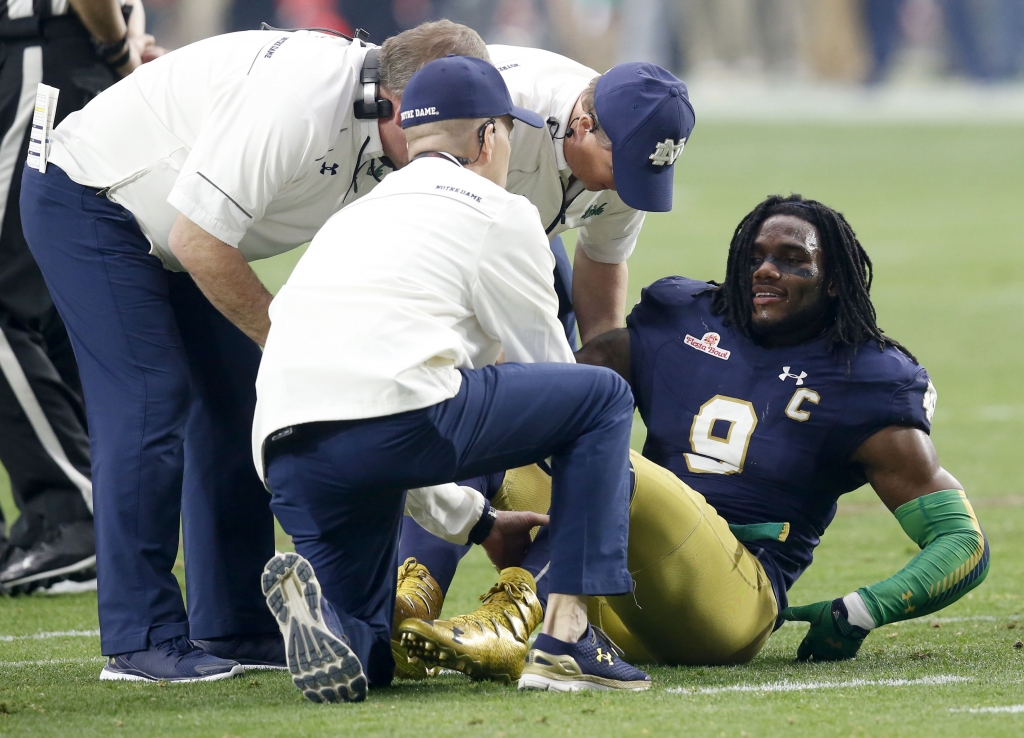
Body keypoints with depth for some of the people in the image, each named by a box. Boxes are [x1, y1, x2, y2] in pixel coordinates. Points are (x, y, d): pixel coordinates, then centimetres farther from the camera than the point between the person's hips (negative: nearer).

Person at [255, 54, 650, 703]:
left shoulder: (354, 217, 34)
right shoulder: (498, 213, 14)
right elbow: (546, 364, 22)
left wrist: (476, 521, 45)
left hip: (285, 451, 7)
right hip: (394, 415, -6)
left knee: (363, 660, 21)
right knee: (603, 395, 14)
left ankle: (319, 603, -15)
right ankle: (567, 638, 3)